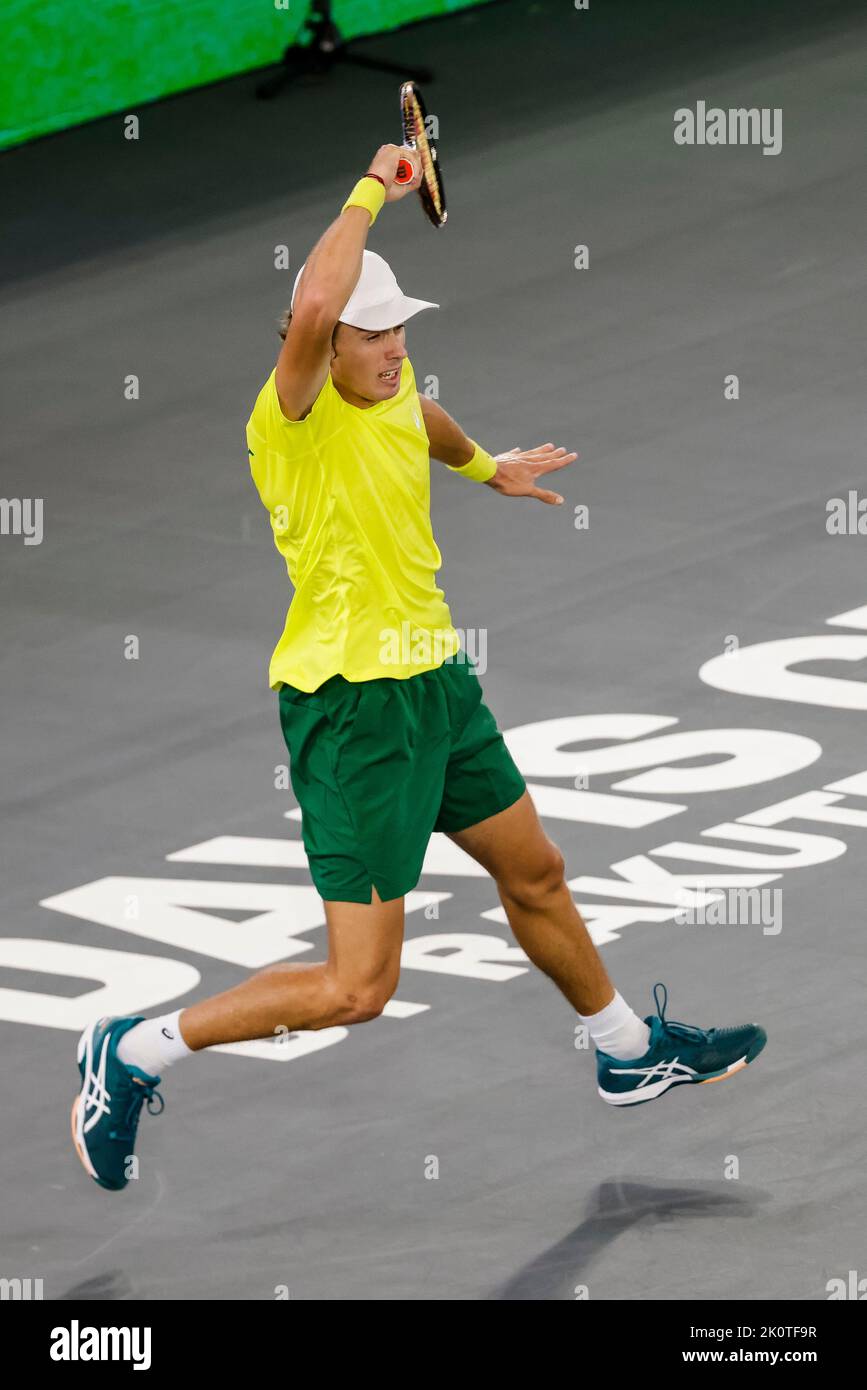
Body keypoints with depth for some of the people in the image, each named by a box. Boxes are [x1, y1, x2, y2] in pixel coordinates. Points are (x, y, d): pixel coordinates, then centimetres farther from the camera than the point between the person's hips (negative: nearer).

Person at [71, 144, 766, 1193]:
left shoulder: (391, 394, 4)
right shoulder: (296, 419, -22)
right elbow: (312, 306, -44)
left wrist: (485, 465, 49)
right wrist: (371, 193, -33)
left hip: (436, 683, 9)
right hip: (354, 707, -9)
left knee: (534, 875, 26)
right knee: (356, 988, -9)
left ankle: (629, 1055, 49)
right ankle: (130, 1055, 2)